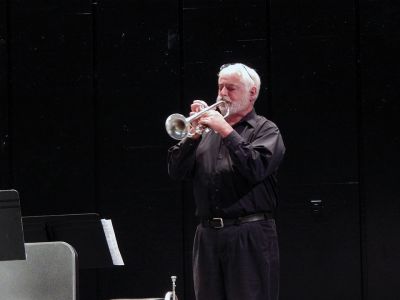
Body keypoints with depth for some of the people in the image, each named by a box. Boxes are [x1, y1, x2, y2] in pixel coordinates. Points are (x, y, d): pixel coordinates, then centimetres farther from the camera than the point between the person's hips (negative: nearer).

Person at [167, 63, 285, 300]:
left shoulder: (265, 130, 4)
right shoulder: (207, 131, 18)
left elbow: (256, 169, -14)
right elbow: (177, 171, 10)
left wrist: (226, 132, -14)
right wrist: (193, 135, -3)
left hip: (249, 237, -5)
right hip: (208, 234, 5)